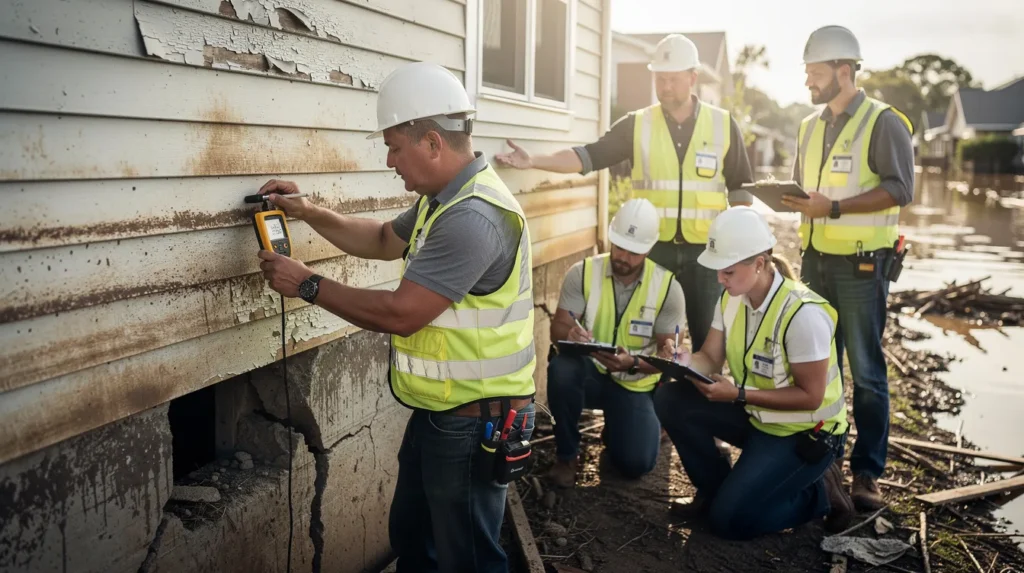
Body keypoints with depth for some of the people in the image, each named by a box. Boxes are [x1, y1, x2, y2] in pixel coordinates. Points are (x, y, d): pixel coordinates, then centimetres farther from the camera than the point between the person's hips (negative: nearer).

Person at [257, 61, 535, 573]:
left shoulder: (473, 217, -27)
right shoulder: (446, 197, 8)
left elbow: (400, 314, -28)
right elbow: (384, 241, 21)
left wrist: (308, 285, -16)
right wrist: (308, 213, 8)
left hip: (471, 422, -10)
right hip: (436, 412, 10)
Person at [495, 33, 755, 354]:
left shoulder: (723, 125, 1)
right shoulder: (637, 125, 1)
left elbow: (740, 189, 5)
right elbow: (588, 156, -9)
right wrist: (533, 161, -23)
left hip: (706, 251, 0)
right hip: (653, 249, 1)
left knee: (708, 337, 9)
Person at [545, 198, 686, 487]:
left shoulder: (668, 288, -12)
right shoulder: (582, 273, -12)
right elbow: (557, 327, -11)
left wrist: (633, 364, -32)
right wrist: (569, 334, -38)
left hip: (636, 384, 0)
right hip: (591, 372, 0)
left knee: (636, 464, -17)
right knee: (561, 369, -35)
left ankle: (617, 423, 22)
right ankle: (566, 455, -10)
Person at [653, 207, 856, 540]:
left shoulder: (803, 314, -28)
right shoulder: (731, 298, -4)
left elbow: (810, 397, -24)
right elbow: (710, 359, -2)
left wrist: (738, 395, -31)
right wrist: (684, 361, -25)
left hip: (805, 433, -7)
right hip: (756, 415, 7)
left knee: (730, 520, -15)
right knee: (670, 400, -11)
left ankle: (820, 493, 8)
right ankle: (716, 490, 8)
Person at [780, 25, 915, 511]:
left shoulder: (883, 122, -7)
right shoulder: (810, 127, 13)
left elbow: (900, 189, -16)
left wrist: (833, 207, -23)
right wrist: (790, 199, -3)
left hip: (861, 264, -6)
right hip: (816, 261, 6)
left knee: (866, 371, 0)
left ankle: (867, 472, 8)